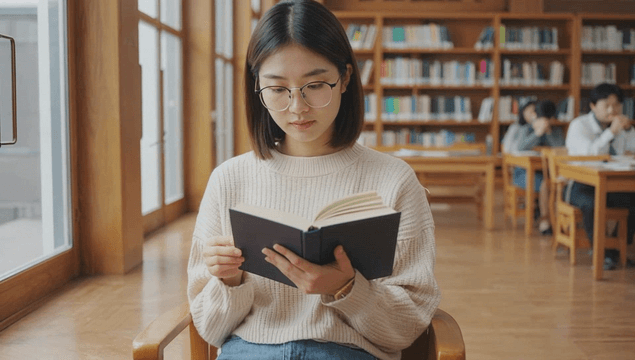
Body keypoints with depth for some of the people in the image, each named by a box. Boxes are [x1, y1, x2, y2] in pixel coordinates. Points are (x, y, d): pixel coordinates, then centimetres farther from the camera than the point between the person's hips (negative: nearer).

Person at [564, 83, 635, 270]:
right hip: (582, 185, -5)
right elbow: (589, 153, -21)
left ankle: (617, 250, -10)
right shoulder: (579, 125, -5)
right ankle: (602, 254, -20)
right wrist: (611, 132, -24)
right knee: (592, 203, -38)